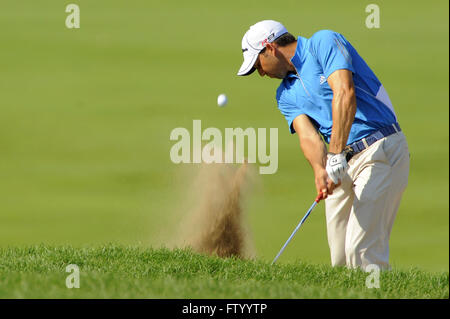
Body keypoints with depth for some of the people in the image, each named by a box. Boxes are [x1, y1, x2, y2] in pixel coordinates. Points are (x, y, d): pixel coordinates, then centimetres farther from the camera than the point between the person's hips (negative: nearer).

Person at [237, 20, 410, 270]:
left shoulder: (323, 43, -5)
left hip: (383, 149, -8)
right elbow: (308, 135, -1)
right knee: (341, 260, 2)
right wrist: (320, 171, -23)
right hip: (343, 164, 8)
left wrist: (336, 155, -26)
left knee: (362, 252, -17)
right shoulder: (286, 94, 15)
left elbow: (344, 93, -19)